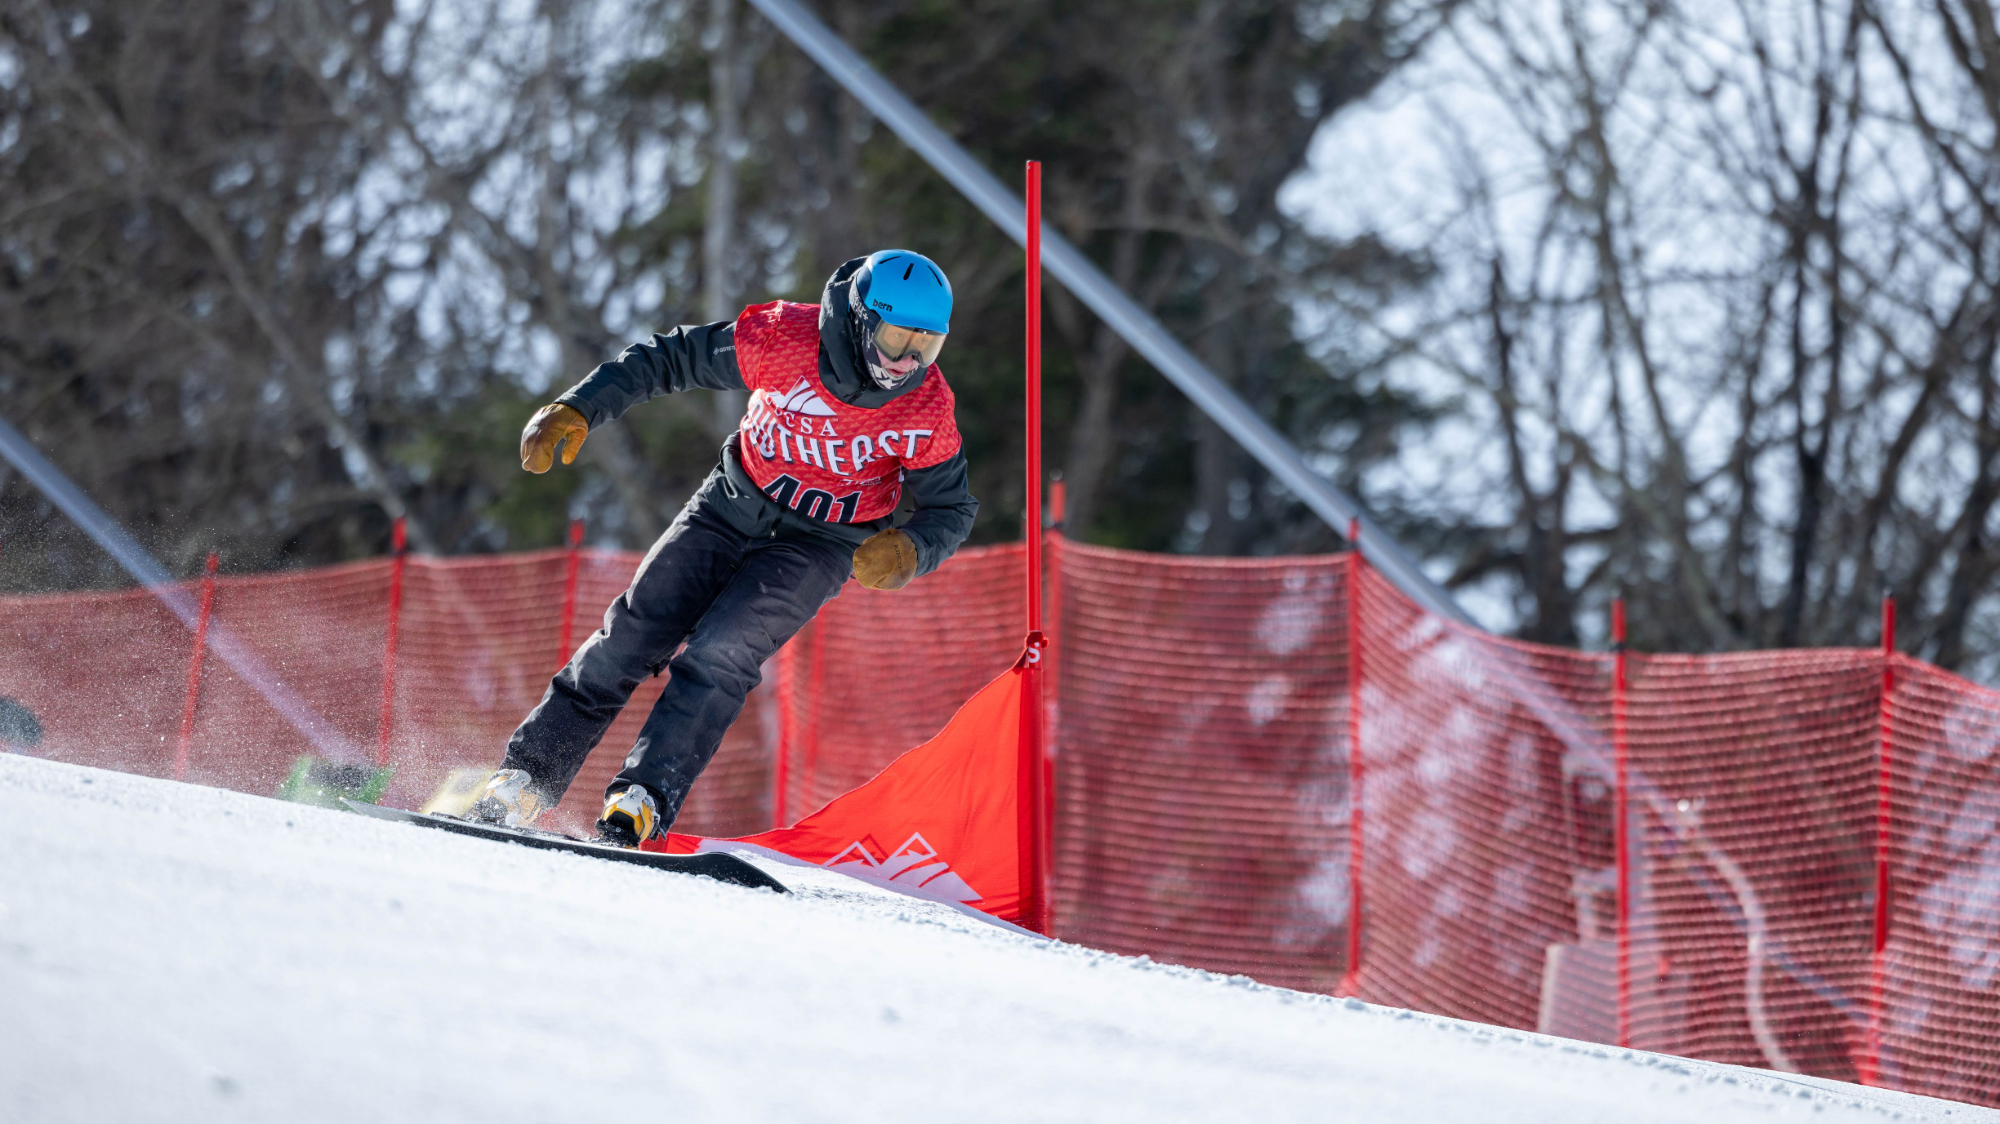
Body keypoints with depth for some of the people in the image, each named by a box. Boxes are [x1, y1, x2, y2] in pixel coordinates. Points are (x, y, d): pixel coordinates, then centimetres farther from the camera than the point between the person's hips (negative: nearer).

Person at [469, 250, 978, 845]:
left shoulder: (928, 409, -21)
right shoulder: (784, 338, -24)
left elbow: (950, 510, -7)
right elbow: (668, 360, -13)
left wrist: (908, 550, -28)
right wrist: (577, 410, -20)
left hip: (818, 545, -1)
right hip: (736, 505, 1)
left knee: (719, 656, -23)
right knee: (630, 637, -6)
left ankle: (643, 800, -23)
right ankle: (522, 783, 2)